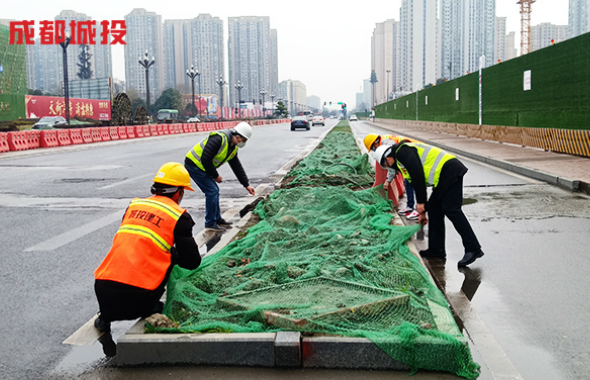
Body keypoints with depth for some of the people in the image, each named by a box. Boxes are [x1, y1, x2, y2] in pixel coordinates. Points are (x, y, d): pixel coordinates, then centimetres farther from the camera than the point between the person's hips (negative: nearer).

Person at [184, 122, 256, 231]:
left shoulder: (233, 148, 7)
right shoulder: (219, 139, -25)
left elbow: (237, 167, 15)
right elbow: (205, 159, -27)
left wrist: (246, 185, 13)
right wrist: (215, 176, -15)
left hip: (201, 166, 10)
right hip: (194, 164, -10)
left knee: (214, 191, 14)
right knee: (212, 191, -9)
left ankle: (217, 219, 27)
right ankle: (210, 223, 2)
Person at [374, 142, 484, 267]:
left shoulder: (402, 152, -6)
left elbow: (417, 174, -17)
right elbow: (417, 183, 30)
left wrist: (421, 203, -12)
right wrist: (422, 212, 33)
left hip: (450, 171, -11)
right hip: (446, 176, 11)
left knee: (451, 210, -12)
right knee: (434, 208, 11)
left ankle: (473, 249, -12)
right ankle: (436, 249, 16)